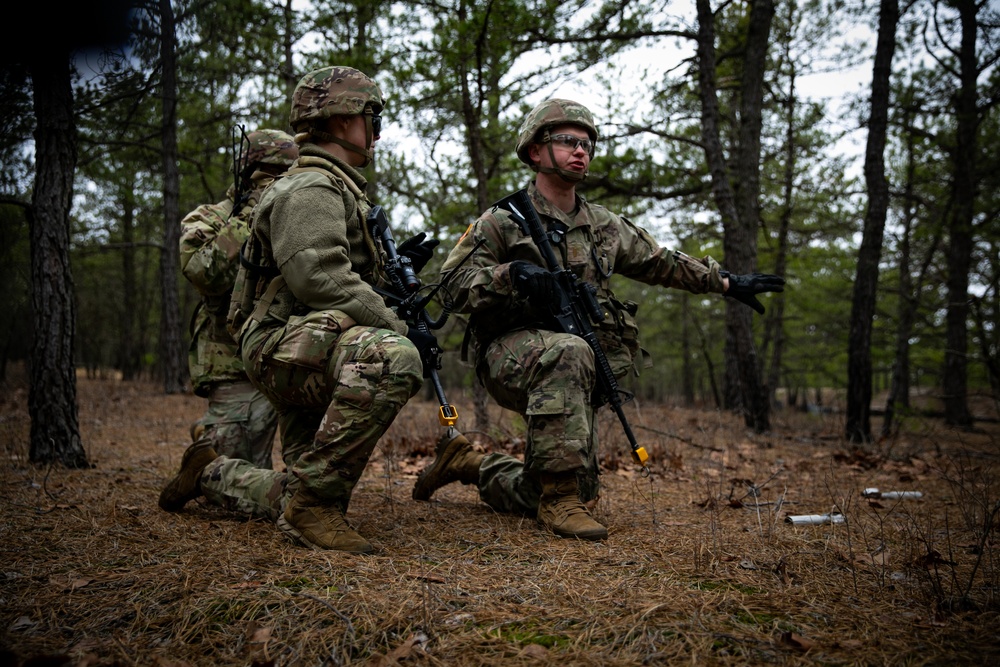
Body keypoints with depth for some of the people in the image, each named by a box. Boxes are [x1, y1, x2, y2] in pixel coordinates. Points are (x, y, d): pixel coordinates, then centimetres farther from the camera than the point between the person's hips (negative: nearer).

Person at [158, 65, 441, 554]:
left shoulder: (337, 191, 24)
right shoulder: (310, 188, -9)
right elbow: (322, 282, -23)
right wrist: (400, 330, -21)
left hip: (309, 359, 10)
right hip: (284, 345, -10)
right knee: (393, 358, -38)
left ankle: (211, 474, 38)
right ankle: (315, 500, -28)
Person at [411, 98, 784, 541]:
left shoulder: (604, 227, 15)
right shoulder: (503, 221, -1)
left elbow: (662, 264, 24)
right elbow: (453, 285, -9)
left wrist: (726, 282, 22)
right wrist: (510, 273, -25)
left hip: (572, 377, 6)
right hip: (512, 355, -5)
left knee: (539, 498, 4)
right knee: (569, 352, -40)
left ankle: (468, 464, 29)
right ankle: (559, 499, -32)